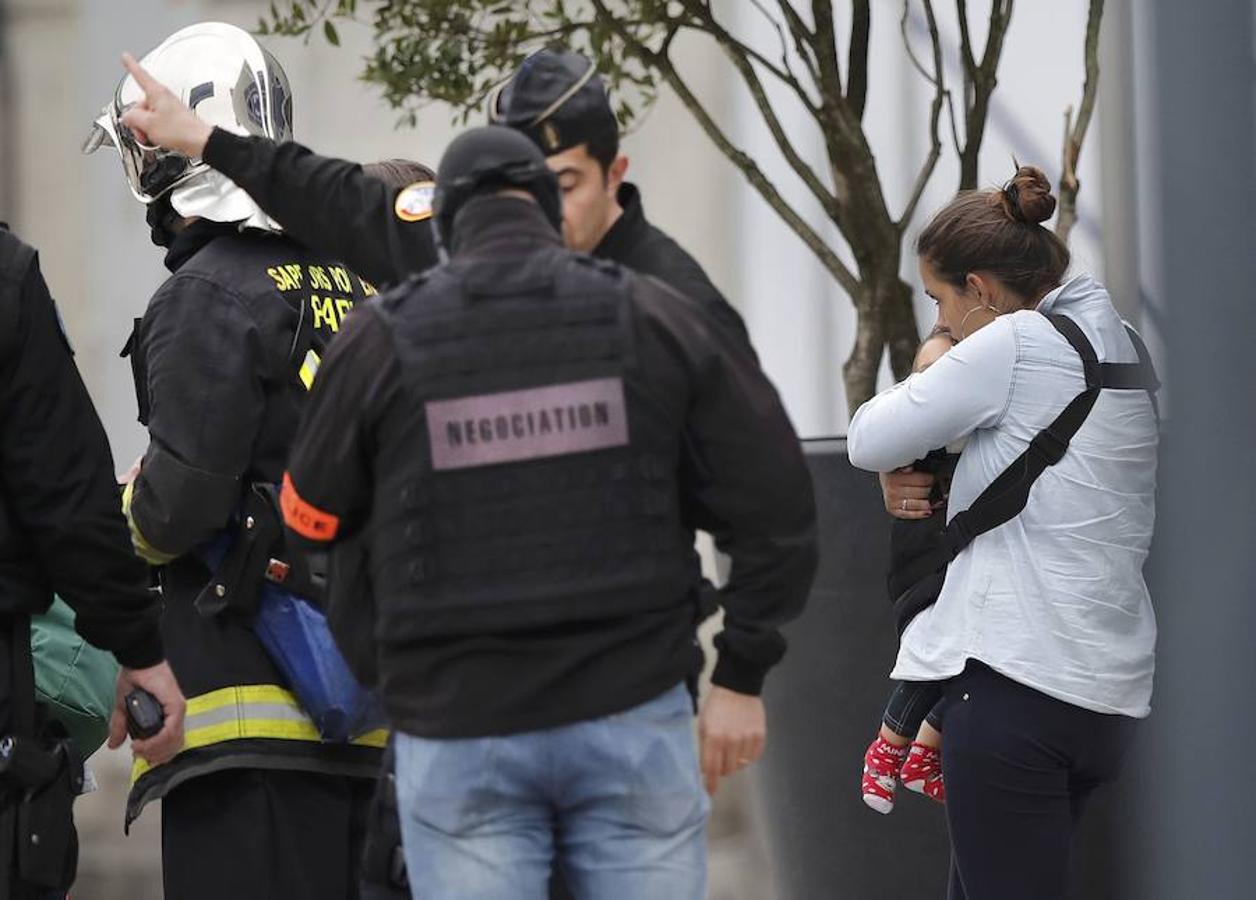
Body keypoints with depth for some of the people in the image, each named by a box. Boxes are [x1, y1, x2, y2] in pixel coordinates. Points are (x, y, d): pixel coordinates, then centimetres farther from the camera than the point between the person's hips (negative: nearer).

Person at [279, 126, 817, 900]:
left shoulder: (383, 342, -1)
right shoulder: (652, 320, 1)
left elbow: (314, 517, 10)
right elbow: (775, 505, -1)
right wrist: (742, 675, 6)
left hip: (458, 731, 0)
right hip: (633, 720, 1)